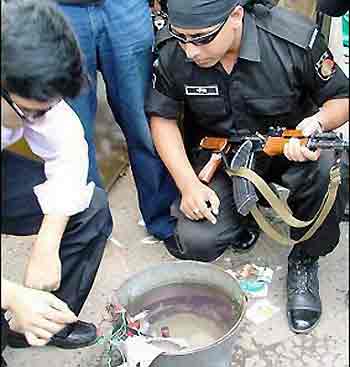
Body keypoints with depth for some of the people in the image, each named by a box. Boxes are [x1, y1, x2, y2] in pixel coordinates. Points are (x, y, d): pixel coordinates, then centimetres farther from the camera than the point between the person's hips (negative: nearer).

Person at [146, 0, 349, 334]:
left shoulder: (295, 41, -24)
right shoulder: (172, 52, -18)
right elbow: (162, 117, -4)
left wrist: (316, 123, -33)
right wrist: (189, 184, -16)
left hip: (286, 146, -1)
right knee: (195, 242, -19)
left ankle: (305, 259, -5)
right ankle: (244, 213, 17)